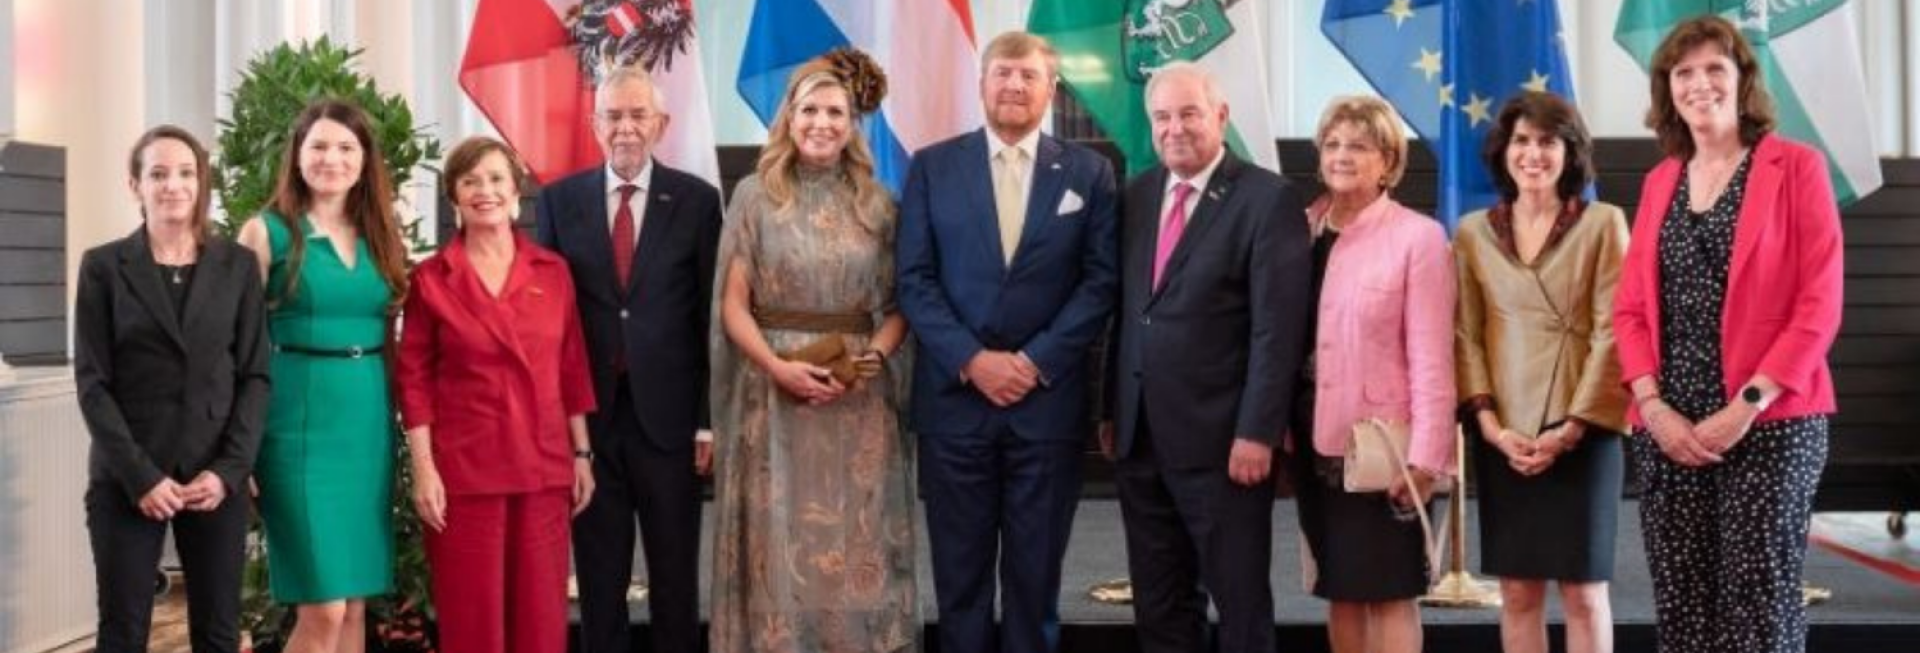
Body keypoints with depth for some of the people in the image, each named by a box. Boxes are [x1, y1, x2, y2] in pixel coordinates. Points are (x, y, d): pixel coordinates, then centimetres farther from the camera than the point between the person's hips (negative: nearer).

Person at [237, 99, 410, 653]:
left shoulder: (381, 237, 12)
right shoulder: (267, 232, -2)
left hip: (369, 421, 5)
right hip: (300, 420, -5)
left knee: (356, 604, 7)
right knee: (323, 608, -10)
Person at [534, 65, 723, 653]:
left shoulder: (697, 200, 1)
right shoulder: (559, 200, 5)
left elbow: (711, 314, 0)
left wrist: (708, 421, -5)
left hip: (668, 415, -1)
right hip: (589, 415, 1)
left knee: (676, 576, 9)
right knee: (599, 577, 11)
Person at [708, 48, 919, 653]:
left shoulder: (876, 202, 6)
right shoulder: (754, 195, 2)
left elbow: (899, 304, 7)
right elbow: (733, 305, 0)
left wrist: (875, 356, -12)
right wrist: (777, 366, -14)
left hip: (858, 394, 1)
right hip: (774, 390, -1)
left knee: (856, 544, 5)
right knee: (779, 543, 2)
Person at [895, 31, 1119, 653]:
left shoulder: (1089, 172, 6)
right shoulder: (932, 166, 6)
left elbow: (1101, 279, 0)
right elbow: (914, 279, 0)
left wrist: (1036, 361, -10)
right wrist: (971, 360, -11)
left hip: (1049, 398, 0)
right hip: (954, 396, 0)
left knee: (1036, 572, 7)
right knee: (960, 571, 7)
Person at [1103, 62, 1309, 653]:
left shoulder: (1267, 199, -8)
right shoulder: (1137, 195, 11)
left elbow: (1278, 329, -13)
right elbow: (1125, 310, 13)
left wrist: (1256, 433, -17)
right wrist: (1111, 411, 9)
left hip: (1221, 441, -6)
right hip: (1140, 438, 6)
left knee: (1241, 602, 6)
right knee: (1158, 604, 14)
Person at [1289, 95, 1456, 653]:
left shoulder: (1418, 236, -9)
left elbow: (1431, 357, -11)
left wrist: (1424, 456, -14)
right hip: (1317, 440, 5)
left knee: (1387, 591, 2)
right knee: (1338, 590, 12)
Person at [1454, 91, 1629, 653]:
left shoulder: (1603, 223, 0)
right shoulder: (1473, 232, 7)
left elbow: (1611, 332, -5)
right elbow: (1465, 336, 4)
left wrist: (1572, 427, -11)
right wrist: (1489, 423, -8)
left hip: (1582, 434, -2)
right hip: (1504, 437, 2)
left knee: (1583, 589, 2)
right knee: (1516, 590, 6)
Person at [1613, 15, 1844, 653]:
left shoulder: (1796, 167, 0)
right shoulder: (1659, 181, 14)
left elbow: (1820, 304, -7)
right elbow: (1630, 305, 10)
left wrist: (1747, 405, -14)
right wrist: (1652, 405, -5)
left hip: (1770, 425, -4)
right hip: (1668, 428, 4)